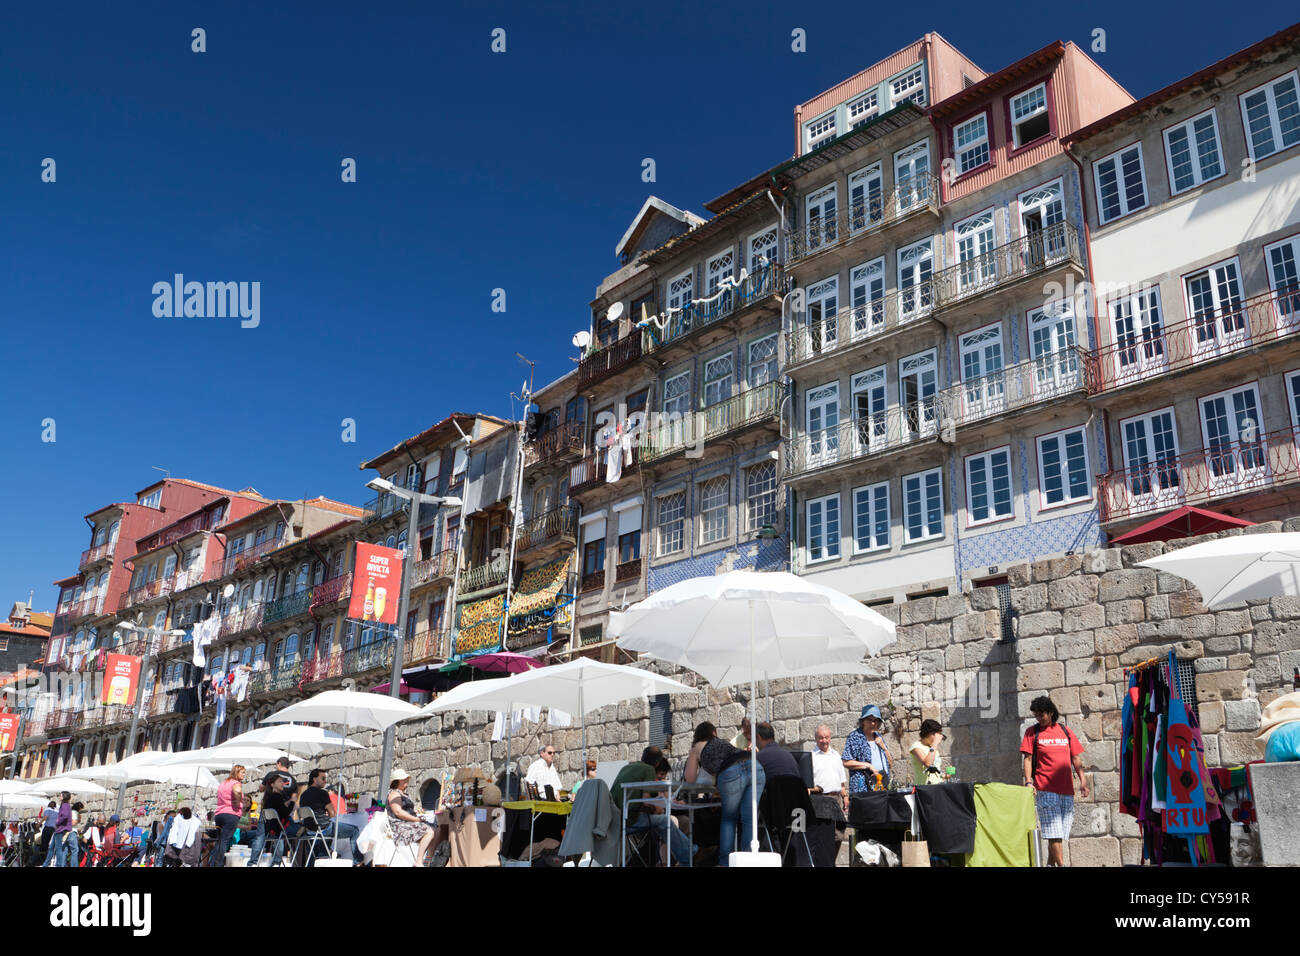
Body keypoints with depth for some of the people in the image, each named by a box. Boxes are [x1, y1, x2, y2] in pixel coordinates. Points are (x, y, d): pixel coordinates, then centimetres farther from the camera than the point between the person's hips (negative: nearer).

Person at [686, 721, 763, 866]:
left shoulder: (697, 747, 26)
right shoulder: (723, 742, 37)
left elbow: (690, 779, 29)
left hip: (730, 773, -3)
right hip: (754, 767, 3)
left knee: (729, 818, 16)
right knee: (749, 819, 7)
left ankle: (724, 861, 13)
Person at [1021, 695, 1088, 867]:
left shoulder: (1065, 731, 12)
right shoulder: (1032, 732, 5)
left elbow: (1076, 758, 15)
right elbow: (1027, 759, 1)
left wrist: (1082, 779, 4)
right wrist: (1028, 782, -10)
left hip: (1067, 789, 3)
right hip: (1045, 789, -3)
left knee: (1061, 833, 6)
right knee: (1054, 832, -9)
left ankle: (1051, 864, 17)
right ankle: (1061, 865, -8)